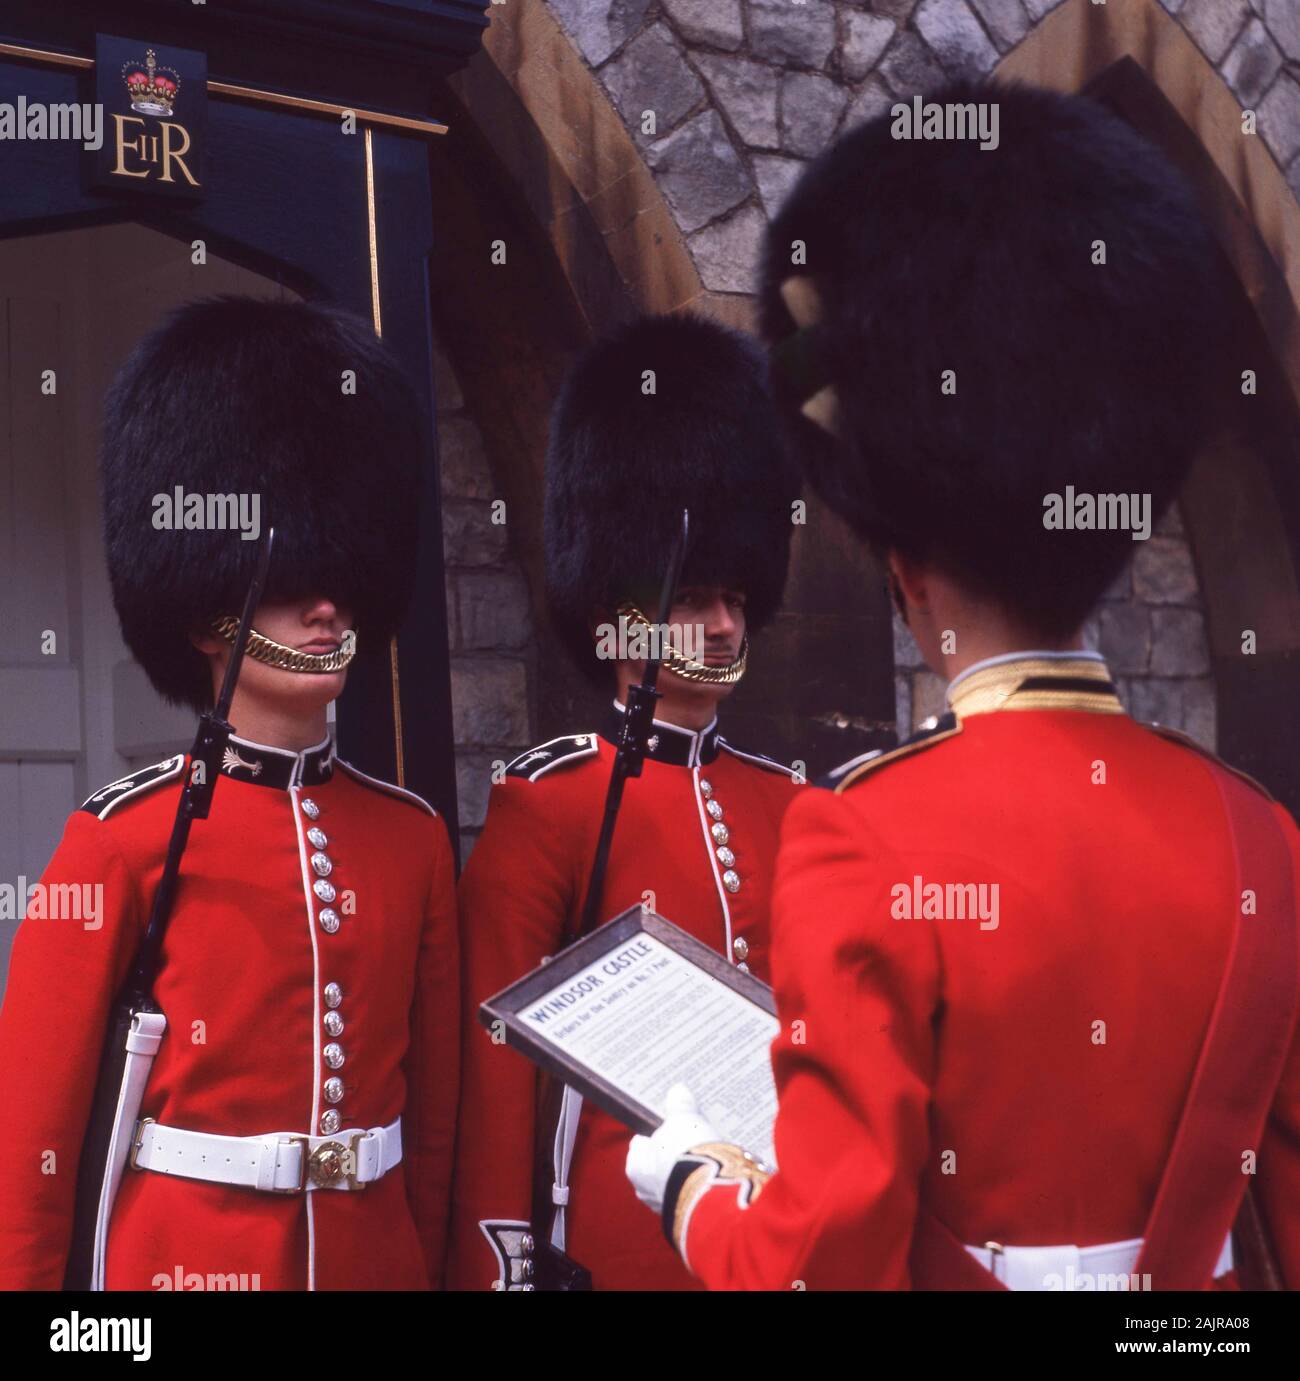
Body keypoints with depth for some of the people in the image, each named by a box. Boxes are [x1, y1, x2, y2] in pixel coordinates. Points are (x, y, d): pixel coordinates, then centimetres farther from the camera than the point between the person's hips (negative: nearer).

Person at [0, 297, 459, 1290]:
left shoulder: (414, 836, 2)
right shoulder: (123, 838, -10)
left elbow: (439, 1103, 8)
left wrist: (428, 1260, 8)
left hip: (373, 1250, 4)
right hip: (183, 1256, -4)